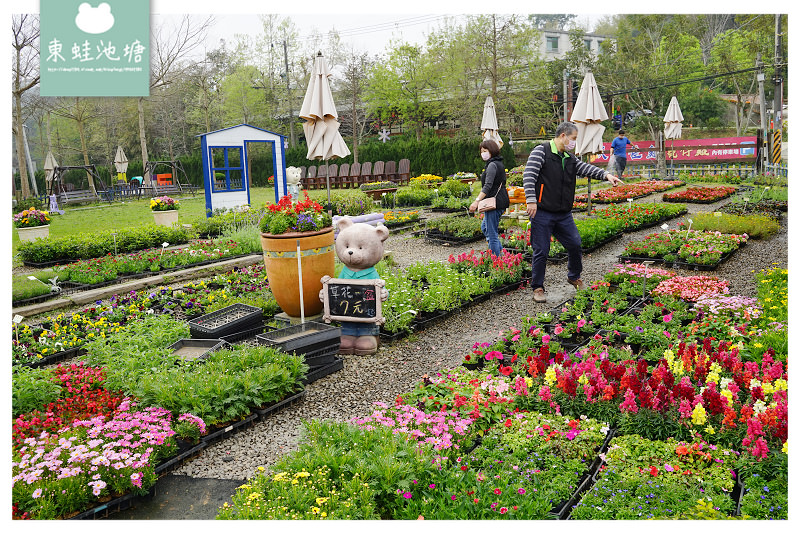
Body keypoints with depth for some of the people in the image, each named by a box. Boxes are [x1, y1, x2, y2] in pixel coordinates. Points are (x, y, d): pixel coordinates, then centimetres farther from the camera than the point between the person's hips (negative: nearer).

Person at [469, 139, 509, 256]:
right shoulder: (499, 163, 16)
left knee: (492, 233, -6)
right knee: (484, 227, 24)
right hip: (500, 201, 11)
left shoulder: (492, 165, -15)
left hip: (494, 202, -11)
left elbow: (488, 186, -25)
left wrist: (477, 201, -30)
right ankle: (500, 251, 22)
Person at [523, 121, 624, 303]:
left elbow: (586, 168, 4)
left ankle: (574, 277, 34)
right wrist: (531, 200, -23)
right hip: (542, 213, -7)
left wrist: (606, 174, -14)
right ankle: (537, 288, 13)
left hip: (564, 214, 7)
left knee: (575, 244, 10)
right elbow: (528, 175, -15)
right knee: (541, 252, -1)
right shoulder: (541, 151, -6)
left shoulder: (570, 159, 15)